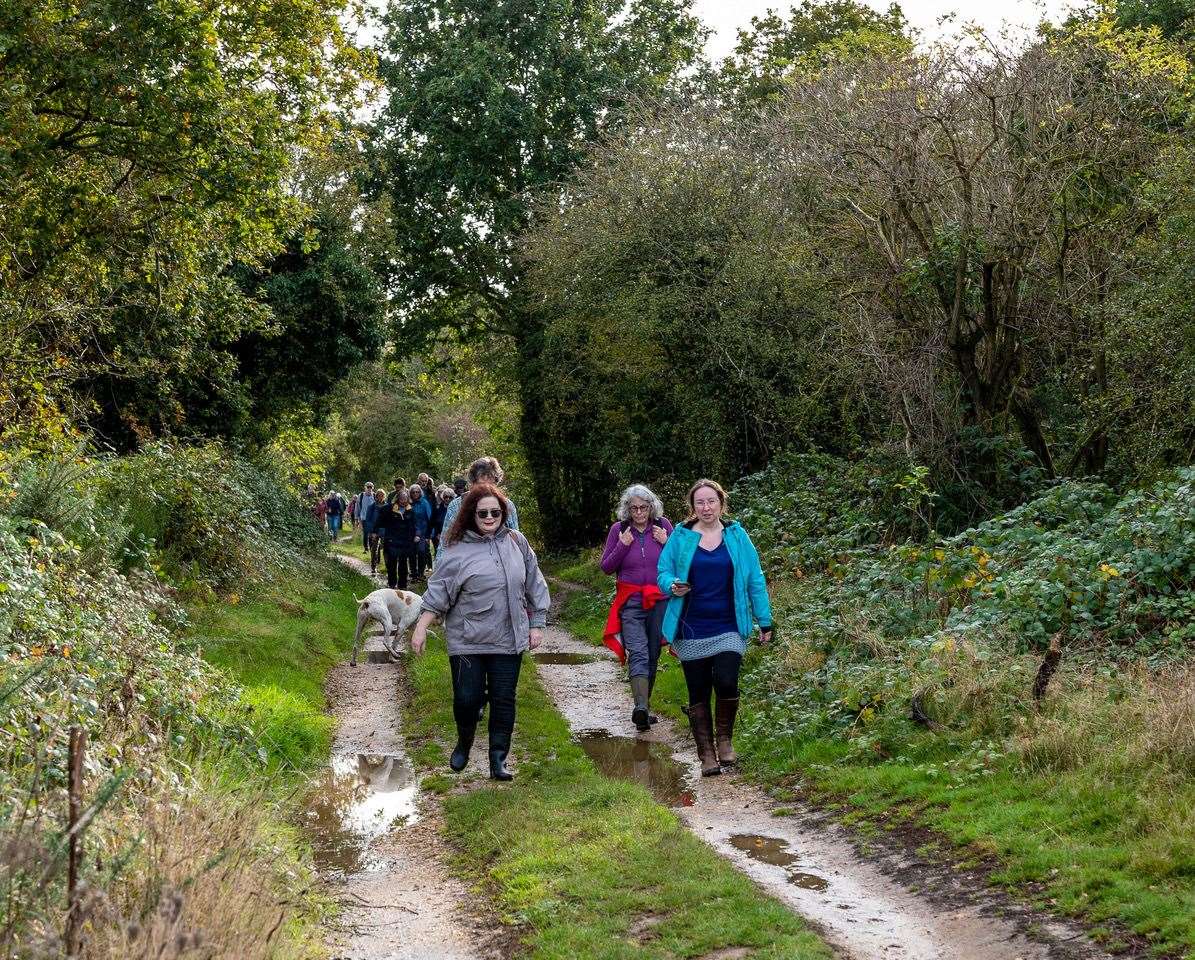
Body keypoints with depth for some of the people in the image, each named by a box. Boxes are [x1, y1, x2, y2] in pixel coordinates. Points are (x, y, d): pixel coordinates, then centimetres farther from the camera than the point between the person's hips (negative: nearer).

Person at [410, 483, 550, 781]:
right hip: (467, 641, -2)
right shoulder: (458, 550, -6)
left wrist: (537, 624, 10)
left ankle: (498, 759, 14)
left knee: (504, 699, 4)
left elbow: (534, 586, 11)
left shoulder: (516, 542, 4)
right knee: (466, 698, 1)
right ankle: (464, 744, 29)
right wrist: (421, 628, -8)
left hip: (508, 639, 2)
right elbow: (438, 591, -5)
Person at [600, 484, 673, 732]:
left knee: (653, 654, 8)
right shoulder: (618, 529, 0)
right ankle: (641, 708, -28)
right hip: (630, 602, -2)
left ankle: (644, 703, 21)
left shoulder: (663, 525, 2)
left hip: (659, 600, 2)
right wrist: (623, 546, -11)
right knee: (638, 653, -16)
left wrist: (666, 542, -10)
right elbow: (606, 567, 2)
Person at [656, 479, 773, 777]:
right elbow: (663, 573, 5)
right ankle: (707, 755, 19)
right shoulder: (680, 538, 0)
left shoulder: (737, 536, 2)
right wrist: (673, 585, -19)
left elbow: (755, 580, 5)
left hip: (729, 629, -1)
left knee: (726, 683, -18)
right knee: (698, 694, 6)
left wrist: (764, 621, 5)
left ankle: (725, 739, 8)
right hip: (691, 631, 1)